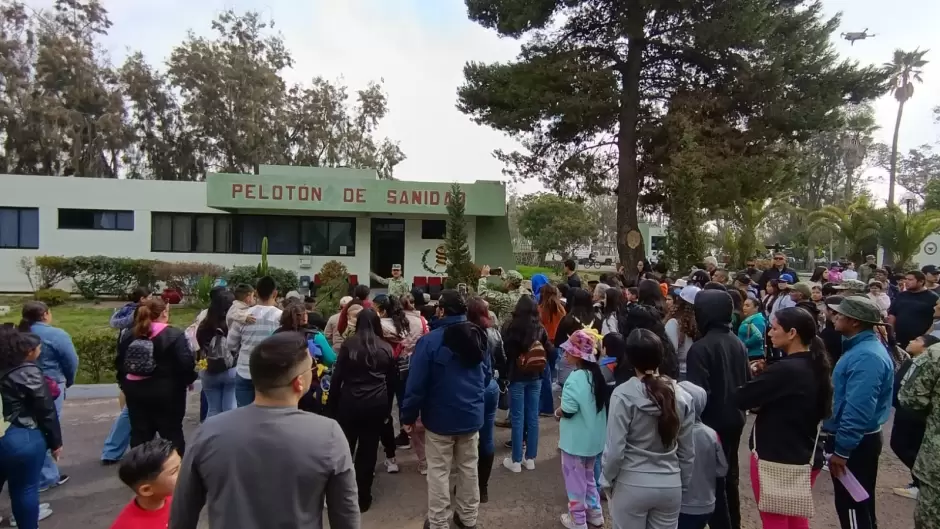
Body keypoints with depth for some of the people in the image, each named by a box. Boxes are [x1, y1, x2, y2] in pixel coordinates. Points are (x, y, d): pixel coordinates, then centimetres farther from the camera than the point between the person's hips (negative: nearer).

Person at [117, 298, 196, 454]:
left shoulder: (130, 335, 5)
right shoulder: (174, 335, -14)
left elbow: (119, 362, 10)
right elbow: (186, 363, -19)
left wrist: (125, 384, 20)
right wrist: (188, 380, -1)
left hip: (136, 391, 5)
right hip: (166, 392, -5)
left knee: (140, 434, 13)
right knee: (172, 433, 6)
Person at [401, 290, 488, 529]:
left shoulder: (430, 341, -18)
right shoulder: (477, 336, 1)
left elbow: (416, 383, -17)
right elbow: (485, 374, 12)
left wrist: (408, 415, -5)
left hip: (441, 417, -5)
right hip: (472, 414, 6)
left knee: (438, 472, 8)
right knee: (469, 467, 17)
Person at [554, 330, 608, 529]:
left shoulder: (575, 378, -26)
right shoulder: (596, 374, -1)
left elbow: (568, 410, -26)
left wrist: (557, 412, -6)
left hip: (576, 439, -7)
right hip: (594, 438, 8)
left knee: (575, 478, 11)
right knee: (588, 476, 25)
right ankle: (595, 513, 37)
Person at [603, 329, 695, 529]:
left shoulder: (623, 395, -17)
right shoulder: (682, 396, -4)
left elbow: (615, 449, -14)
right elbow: (688, 451, 4)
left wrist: (607, 479, 2)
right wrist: (684, 484, 17)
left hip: (631, 485, -3)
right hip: (670, 485, 4)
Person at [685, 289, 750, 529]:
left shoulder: (700, 348, -21)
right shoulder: (738, 344, 3)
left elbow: (698, 391, -23)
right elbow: (748, 381, 11)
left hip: (712, 421, -8)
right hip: (734, 419, 8)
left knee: (714, 480, 5)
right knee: (729, 475, 22)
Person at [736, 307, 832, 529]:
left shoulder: (785, 369, -25)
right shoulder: (816, 366, 3)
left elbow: (742, 399, -22)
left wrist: (758, 376, -5)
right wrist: (765, 375, -3)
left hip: (774, 457, -8)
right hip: (806, 457, 8)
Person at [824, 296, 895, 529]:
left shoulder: (866, 357, -25)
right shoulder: (862, 347, 8)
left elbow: (858, 410, -29)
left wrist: (841, 450, -23)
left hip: (854, 444, -10)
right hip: (856, 440, 10)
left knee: (852, 507, 4)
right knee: (859, 505, 22)